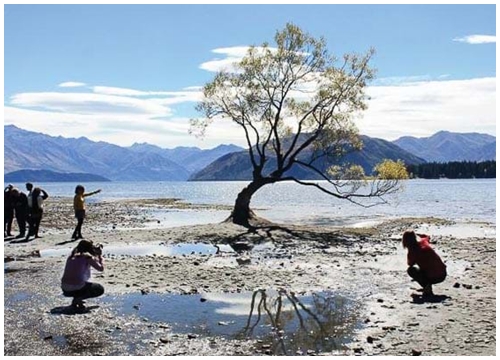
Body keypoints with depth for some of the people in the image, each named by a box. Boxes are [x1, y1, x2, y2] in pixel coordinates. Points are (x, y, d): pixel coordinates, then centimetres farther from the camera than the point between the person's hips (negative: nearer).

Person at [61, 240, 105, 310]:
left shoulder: (72, 256, 11)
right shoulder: (88, 257, -6)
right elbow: (101, 268, 0)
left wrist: (95, 256, 25)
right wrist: (100, 256, 14)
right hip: (76, 288, -7)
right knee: (100, 289, 15)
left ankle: (76, 298, 12)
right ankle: (78, 299, -4)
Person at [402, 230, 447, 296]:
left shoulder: (412, 252, -11)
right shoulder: (423, 242, 5)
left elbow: (410, 264, 9)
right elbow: (427, 236, 32)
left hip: (434, 278, -7)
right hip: (443, 274, 7)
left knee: (410, 270, 9)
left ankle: (426, 286, -7)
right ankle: (428, 285, 26)